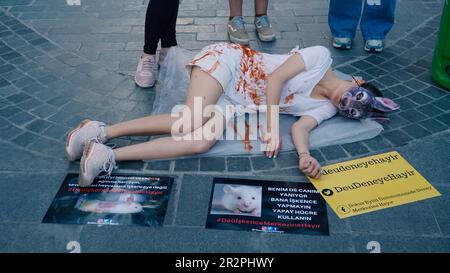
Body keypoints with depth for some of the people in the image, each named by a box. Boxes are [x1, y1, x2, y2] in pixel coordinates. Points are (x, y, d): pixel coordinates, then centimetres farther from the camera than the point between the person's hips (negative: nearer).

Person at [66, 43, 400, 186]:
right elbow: (275, 78, -15)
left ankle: (109, 156, -23)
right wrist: (272, 128, -21)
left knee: (203, 141, -21)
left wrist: (306, 157, -29)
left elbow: (300, 127, -8)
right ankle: (103, 131, -21)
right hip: (228, 60, -6)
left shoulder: (326, 108, 8)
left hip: (237, 102, 6)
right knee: (192, 124, -28)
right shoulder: (322, 57, -9)